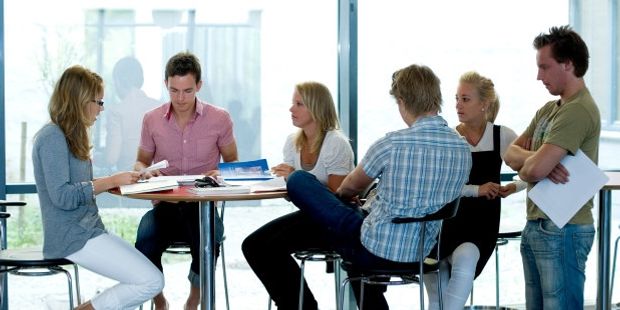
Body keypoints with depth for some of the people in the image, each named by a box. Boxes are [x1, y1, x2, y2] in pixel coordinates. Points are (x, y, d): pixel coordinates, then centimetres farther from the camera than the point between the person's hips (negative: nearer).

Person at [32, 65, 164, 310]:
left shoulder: (69, 136, 17)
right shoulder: (52, 137, -13)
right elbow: (62, 196, -20)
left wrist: (116, 180, 4)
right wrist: (110, 182, -16)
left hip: (87, 230, 10)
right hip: (73, 236, -10)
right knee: (152, 281, -15)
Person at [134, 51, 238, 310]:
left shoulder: (219, 118, 2)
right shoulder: (152, 119, 6)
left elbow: (232, 163, 13)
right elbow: (141, 162, 18)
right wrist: (144, 171, -7)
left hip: (203, 205, -1)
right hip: (165, 205, 1)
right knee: (144, 247, -30)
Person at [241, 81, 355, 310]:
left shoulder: (336, 144, -15)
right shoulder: (293, 142, 6)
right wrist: (284, 177, -12)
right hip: (308, 214, 8)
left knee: (275, 246, -25)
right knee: (252, 246, -9)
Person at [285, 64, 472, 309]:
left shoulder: (392, 144, -19)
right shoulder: (463, 149, -4)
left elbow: (352, 186, 0)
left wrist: (340, 194, 25)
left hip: (377, 250, -6)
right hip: (420, 252, 6)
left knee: (298, 181, 4)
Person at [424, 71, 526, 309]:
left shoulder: (502, 136, 0)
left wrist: (514, 187, -11)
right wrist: (477, 190, -18)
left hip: (484, 220, -1)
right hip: (449, 217, 1)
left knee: (465, 257, -32)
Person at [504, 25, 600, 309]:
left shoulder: (578, 111, -18)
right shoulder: (548, 110, 13)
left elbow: (535, 169, -25)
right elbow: (511, 153, 8)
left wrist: (524, 167, -1)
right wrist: (535, 159, -14)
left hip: (562, 230, -9)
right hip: (536, 226, 9)